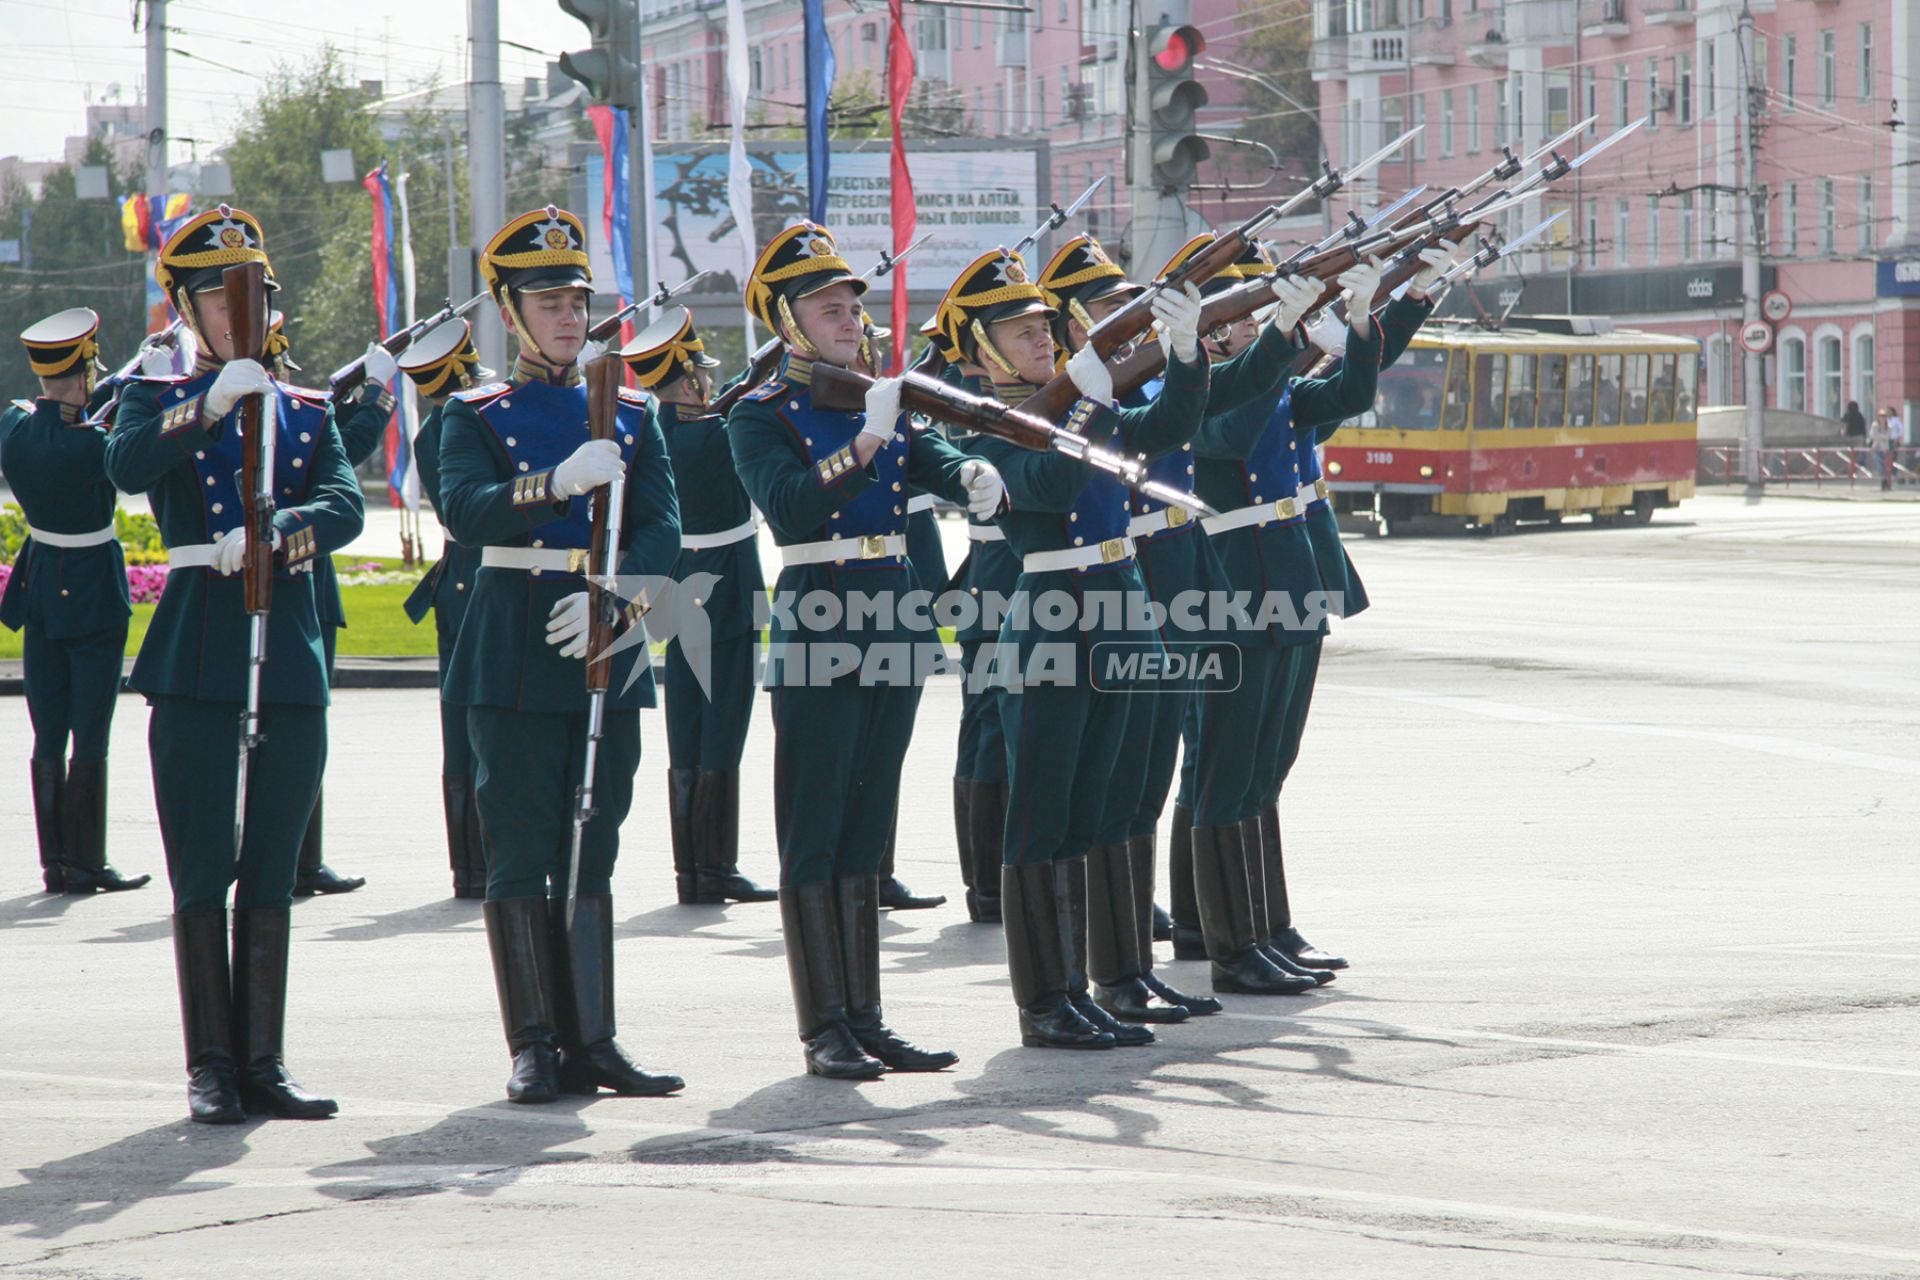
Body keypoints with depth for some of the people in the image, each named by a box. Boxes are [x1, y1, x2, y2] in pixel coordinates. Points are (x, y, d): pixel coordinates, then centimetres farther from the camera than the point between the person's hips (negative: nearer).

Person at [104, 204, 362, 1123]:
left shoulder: (305, 412, 14)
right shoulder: (157, 400, 5)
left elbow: (345, 507, -3)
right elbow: (126, 466, -18)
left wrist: (272, 532, -23)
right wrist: (211, 406, -31)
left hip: (291, 655, 3)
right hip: (196, 658, -3)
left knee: (272, 871, 5)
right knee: (202, 872, -2)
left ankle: (263, 1063, 9)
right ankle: (211, 1067, 2)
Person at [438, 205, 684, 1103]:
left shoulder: (629, 416, 13)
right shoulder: (476, 416, 4)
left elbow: (661, 530, 2)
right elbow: (465, 510, -15)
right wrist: (560, 481, -29)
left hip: (605, 649, 3)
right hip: (514, 658, -3)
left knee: (591, 856, 5)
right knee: (521, 855, -4)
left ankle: (592, 1040, 7)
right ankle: (533, 1048, -2)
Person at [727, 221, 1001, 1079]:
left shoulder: (883, 401, 13)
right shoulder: (761, 415, -5)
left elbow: (937, 462, -3)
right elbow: (788, 504, -22)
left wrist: (974, 476, -25)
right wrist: (864, 446, -33)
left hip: (893, 625, 6)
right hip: (817, 629, -6)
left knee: (865, 835, 10)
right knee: (813, 838, -3)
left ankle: (865, 1020, 13)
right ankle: (824, 1031, -1)